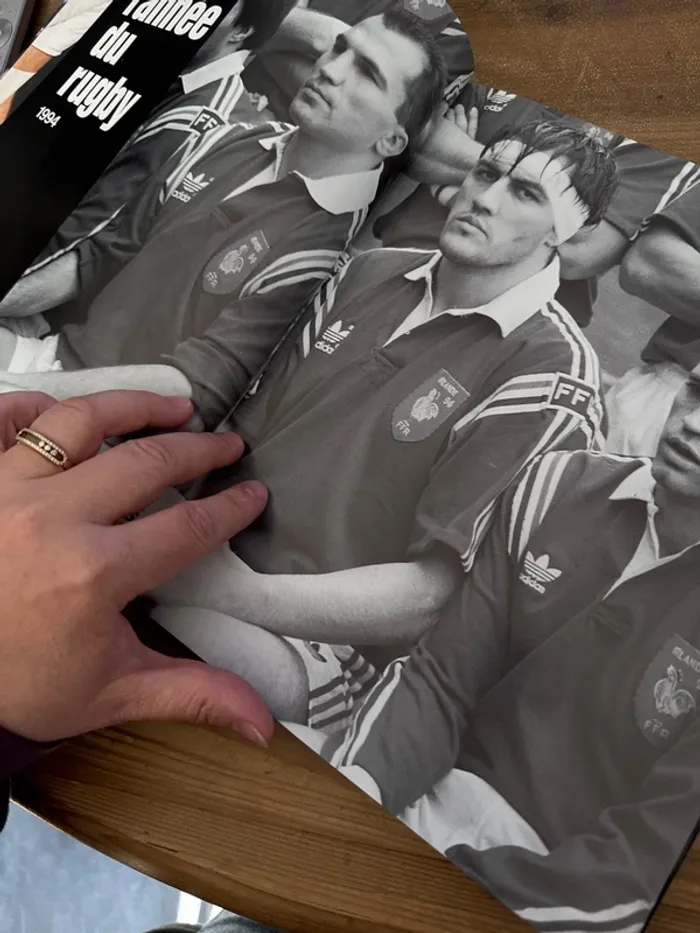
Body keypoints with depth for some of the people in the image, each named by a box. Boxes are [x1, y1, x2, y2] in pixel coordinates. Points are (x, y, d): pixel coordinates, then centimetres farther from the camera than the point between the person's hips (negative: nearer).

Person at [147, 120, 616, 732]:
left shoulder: (551, 377, -9)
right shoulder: (371, 273, 11)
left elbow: (431, 596, -15)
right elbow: (246, 430, 13)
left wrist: (240, 593, -25)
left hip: (323, 642, -6)